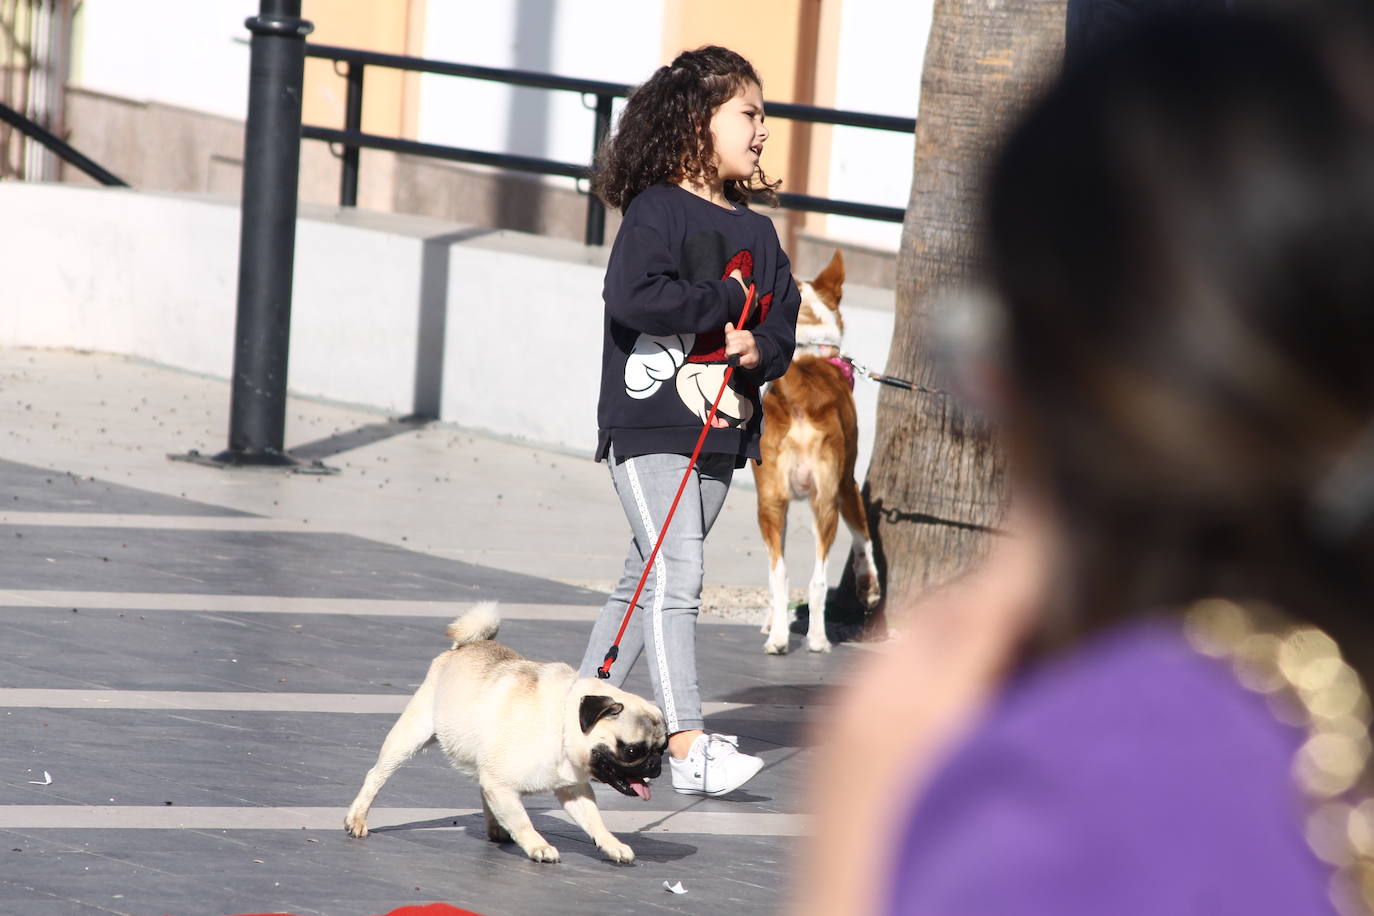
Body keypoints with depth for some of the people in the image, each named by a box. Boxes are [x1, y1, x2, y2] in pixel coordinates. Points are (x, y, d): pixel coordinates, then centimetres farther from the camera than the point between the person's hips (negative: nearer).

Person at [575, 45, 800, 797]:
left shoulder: (757, 233, 14)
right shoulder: (656, 211, -8)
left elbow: (782, 322, 13)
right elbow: (632, 296, -23)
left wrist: (762, 349, -11)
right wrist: (726, 302, -14)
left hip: (721, 431, 7)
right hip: (648, 424, -7)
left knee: (646, 582, 12)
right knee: (677, 574, -15)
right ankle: (687, 746, -20)